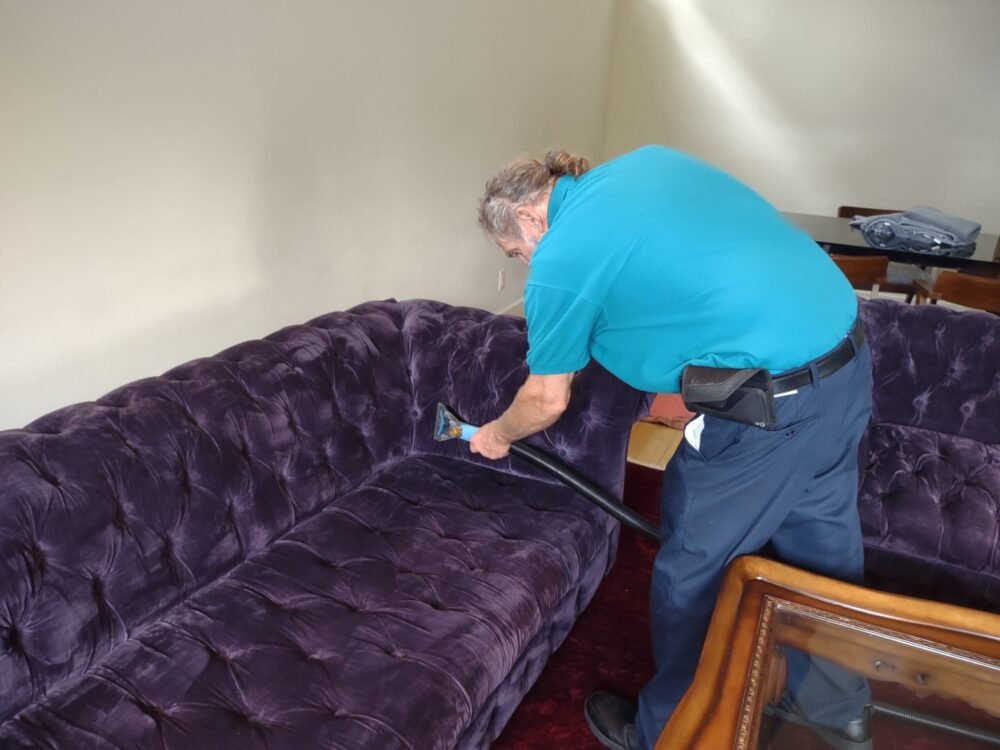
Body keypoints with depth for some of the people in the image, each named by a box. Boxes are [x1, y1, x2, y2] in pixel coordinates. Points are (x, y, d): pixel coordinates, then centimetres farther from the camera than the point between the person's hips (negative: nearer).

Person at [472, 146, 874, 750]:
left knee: (693, 571, 11)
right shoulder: (651, 159, 15)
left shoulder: (560, 259, -5)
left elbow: (547, 399, 5)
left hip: (770, 399, -9)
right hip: (850, 351, 9)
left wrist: (497, 435, 26)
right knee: (823, 537, 25)